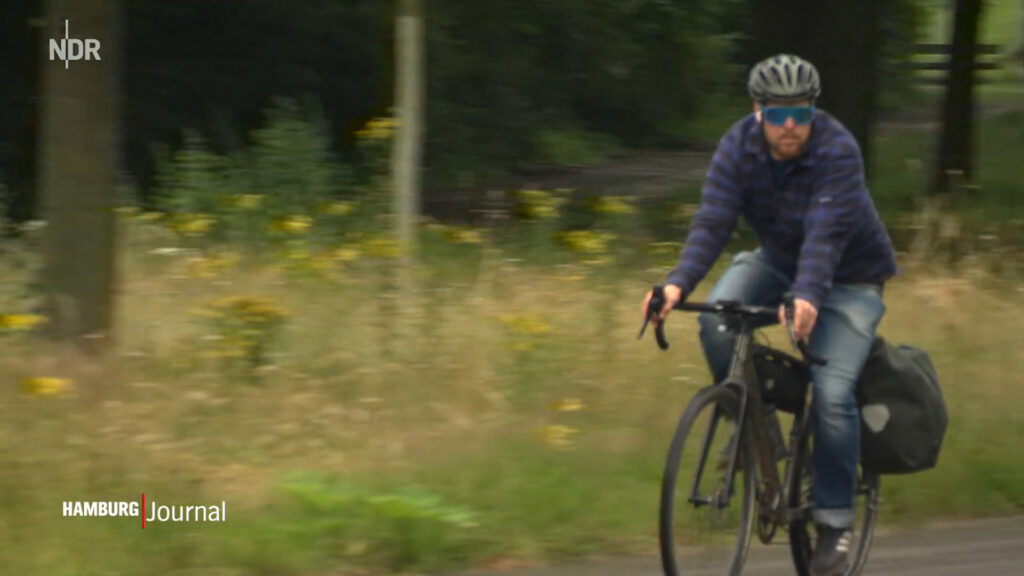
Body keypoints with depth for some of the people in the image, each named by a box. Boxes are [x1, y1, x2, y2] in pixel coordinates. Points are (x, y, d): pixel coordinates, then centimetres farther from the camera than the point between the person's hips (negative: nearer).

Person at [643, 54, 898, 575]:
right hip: (776, 259, 4)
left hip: (847, 276, -4)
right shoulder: (738, 147, -18)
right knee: (716, 322, -25)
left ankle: (835, 517, -5)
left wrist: (808, 296, -58)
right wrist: (678, 283, -44)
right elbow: (712, 221, -27)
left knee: (832, 392, -20)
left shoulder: (837, 151, -30)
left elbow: (826, 233, -41)